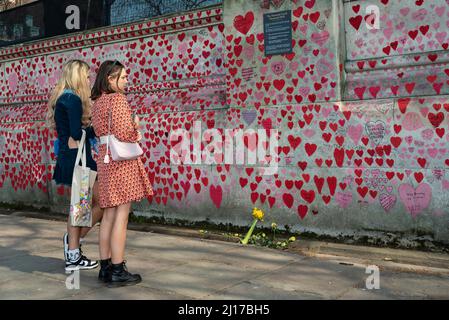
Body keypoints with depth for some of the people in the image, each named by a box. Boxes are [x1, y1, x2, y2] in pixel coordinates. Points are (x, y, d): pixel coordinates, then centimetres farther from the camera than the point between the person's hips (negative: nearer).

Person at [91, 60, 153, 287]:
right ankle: (118, 271, -2)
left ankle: (105, 266, 17)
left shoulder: (97, 101, 16)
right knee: (121, 215, -5)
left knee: (109, 214, 12)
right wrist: (136, 128, 0)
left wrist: (132, 132, 10)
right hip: (121, 159, -9)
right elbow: (124, 133, -20)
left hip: (105, 158, 9)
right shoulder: (117, 99, -11)